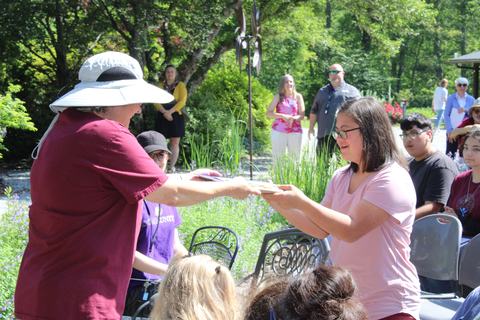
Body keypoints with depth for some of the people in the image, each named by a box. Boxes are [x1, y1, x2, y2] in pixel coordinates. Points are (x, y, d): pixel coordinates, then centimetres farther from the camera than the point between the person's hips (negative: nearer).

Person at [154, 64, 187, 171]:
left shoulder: (180, 85, 6)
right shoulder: (160, 86, 12)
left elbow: (182, 101, -5)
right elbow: (156, 101, 2)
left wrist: (170, 112, -16)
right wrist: (164, 112, -15)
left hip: (176, 116, -1)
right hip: (162, 117, 1)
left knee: (175, 143, -2)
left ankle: (172, 166, 0)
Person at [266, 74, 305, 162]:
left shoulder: (298, 97, 8)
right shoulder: (278, 97, 7)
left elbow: (302, 115, 4)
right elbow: (268, 113, -1)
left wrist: (293, 118, -17)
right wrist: (283, 116, -14)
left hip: (295, 131, 0)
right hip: (279, 131, 0)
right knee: (277, 158, -3)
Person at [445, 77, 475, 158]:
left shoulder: (471, 99, 5)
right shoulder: (451, 98, -2)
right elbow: (446, 115, -3)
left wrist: (466, 110, -16)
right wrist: (449, 130, -11)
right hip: (453, 131, -2)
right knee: (450, 154, -5)